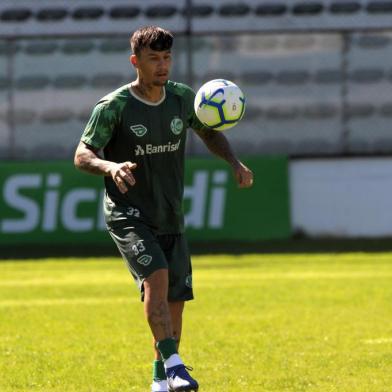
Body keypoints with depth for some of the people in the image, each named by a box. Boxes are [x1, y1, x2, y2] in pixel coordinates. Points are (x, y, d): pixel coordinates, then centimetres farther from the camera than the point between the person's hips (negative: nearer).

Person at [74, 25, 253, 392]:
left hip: (170, 217, 5)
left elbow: (210, 132, 19)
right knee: (156, 276, -28)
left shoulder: (182, 98, 3)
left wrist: (234, 161, 1)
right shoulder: (113, 107, -11)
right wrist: (110, 167, -34)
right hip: (127, 214, -5)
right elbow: (82, 155, -13)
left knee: (175, 299, 5)